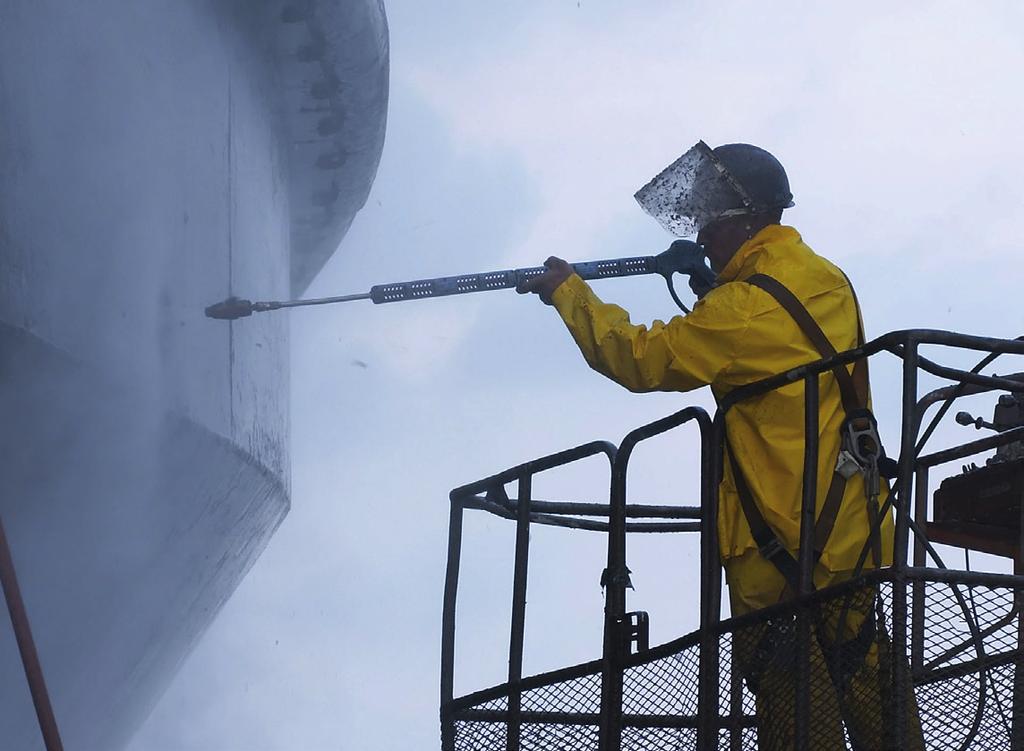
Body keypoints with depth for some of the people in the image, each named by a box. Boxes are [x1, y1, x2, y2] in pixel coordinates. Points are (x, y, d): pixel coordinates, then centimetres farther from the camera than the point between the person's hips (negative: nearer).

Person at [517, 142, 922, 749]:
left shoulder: (746, 307, -18)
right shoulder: (825, 280, 8)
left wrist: (569, 291, -5)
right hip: (851, 528, 8)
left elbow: (641, 358, -16)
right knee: (863, 671, 12)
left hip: (784, 541, -8)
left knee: (787, 688, -3)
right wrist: (711, 285, 10)